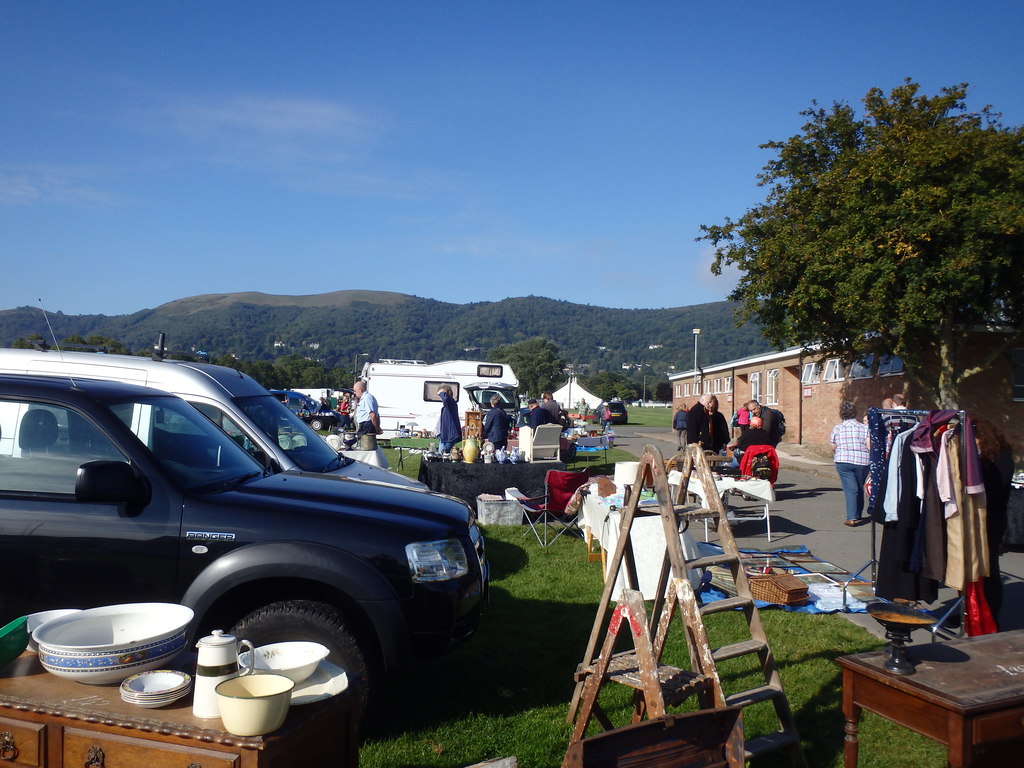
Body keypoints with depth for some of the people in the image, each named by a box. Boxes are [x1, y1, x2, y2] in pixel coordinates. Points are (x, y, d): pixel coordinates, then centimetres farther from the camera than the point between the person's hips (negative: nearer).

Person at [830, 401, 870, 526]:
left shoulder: (837, 428, 3)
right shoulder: (864, 427, 3)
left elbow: (833, 446, 10)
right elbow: (869, 446, -7)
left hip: (843, 461, -1)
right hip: (862, 461, 1)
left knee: (850, 489, -2)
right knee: (859, 488, 18)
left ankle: (852, 518, -13)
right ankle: (858, 515, 29)